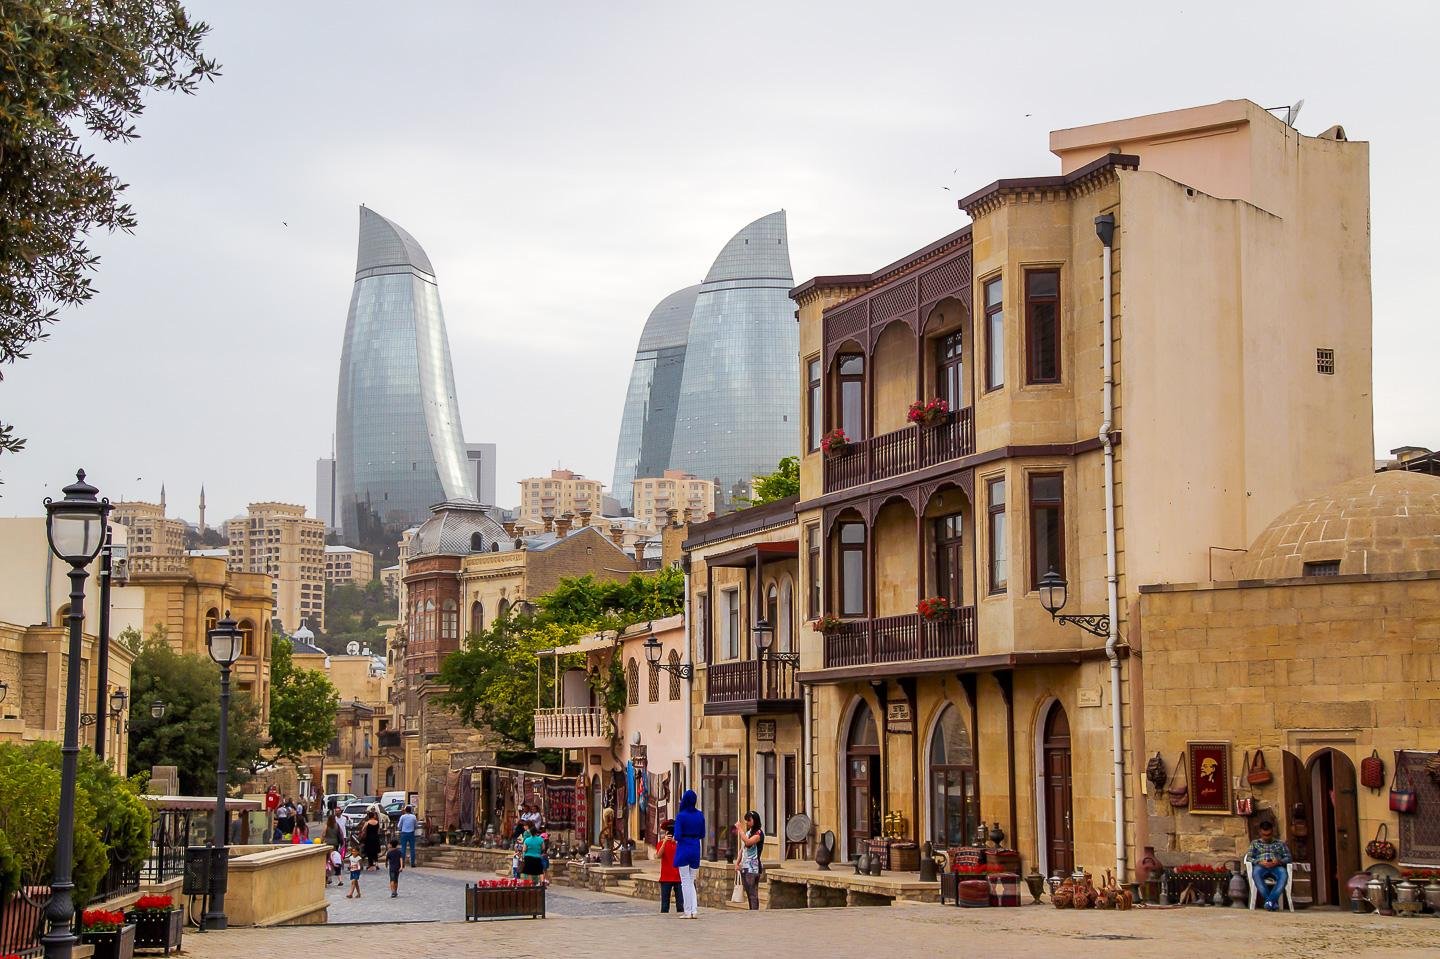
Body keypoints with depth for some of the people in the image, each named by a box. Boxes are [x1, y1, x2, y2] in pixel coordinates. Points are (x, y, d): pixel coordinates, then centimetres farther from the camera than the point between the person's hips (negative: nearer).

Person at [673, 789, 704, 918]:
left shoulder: (681, 816, -12)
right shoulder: (700, 815, 3)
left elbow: (677, 836, -15)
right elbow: (702, 835, 8)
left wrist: (676, 839, 6)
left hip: (683, 849, -4)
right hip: (695, 849, 4)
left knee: (685, 882, 2)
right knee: (692, 881, 13)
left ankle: (688, 911, 0)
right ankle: (693, 911, 5)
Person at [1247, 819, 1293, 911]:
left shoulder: (1280, 843, 25)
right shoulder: (1255, 843, 25)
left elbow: (1288, 857, 14)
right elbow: (1249, 857, 11)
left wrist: (1279, 861, -9)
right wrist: (1259, 862, -10)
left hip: (1276, 867, 0)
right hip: (1261, 866, 0)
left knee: (1283, 873, -38)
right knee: (1256, 871, -39)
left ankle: (1271, 900, -45)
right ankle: (1273, 902, -41)